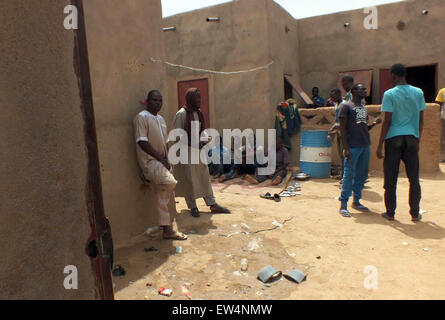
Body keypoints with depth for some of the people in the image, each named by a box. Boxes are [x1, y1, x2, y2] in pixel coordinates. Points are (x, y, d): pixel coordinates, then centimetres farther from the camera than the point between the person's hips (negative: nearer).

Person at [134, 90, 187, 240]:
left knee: (164, 196, 8)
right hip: (150, 160, -8)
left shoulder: (161, 119, 17)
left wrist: (167, 160, 6)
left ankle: (168, 231, 17)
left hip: (161, 161, 8)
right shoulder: (142, 117, -8)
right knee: (170, 182, -29)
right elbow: (142, 142, -17)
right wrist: (160, 158, -17)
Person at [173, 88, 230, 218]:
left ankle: (212, 204, 13)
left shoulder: (198, 113, 9)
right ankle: (193, 207, 17)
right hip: (186, 151, -6)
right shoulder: (182, 114, -13)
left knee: (205, 177, 7)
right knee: (189, 180, 3)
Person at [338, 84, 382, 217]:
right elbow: (343, 128, -9)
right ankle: (343, 205, 2)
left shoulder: (364, 108, 20)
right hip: (353, 146, -8)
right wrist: (345, 148, -16)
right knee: (349, 175, -5)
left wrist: (374, 124, 3)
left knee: (362, 175, 11)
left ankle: (356, 201, 23)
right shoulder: (346, 106, -3)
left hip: (365, 146, 8)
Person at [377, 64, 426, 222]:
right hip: (411, 138, 4)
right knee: (414, 178, 10)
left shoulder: (389, 94, -6)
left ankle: (390, 213, 11)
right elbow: (420, 120, 9)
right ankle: (415, 213, 16)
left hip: (393, 138, -3)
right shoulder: (418, 93, 7)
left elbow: (387, 121, -10)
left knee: (391, 179, 5)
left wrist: (380, 145, -7)